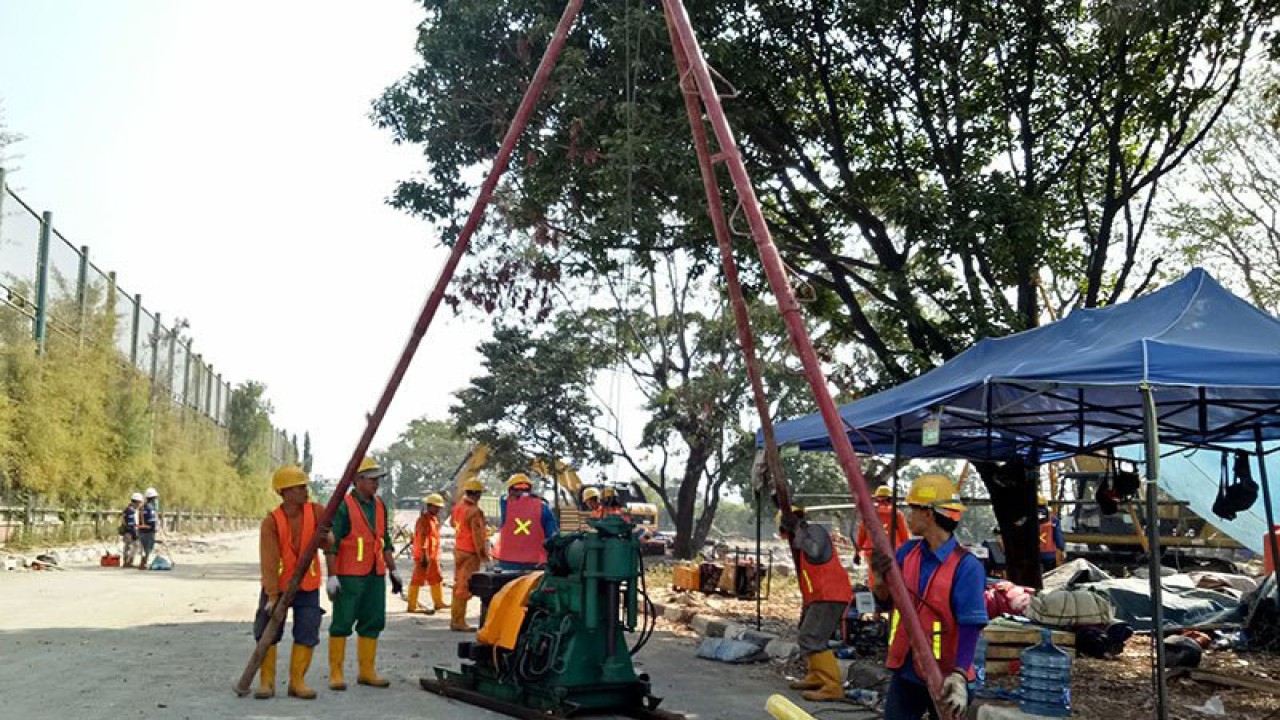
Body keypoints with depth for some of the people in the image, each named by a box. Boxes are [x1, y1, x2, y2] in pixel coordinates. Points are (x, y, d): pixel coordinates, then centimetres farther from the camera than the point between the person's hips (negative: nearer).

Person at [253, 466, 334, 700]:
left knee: (307, 634, 2)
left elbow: (328, 543, 2)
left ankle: (297, 681, 12)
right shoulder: (271, 522, -16)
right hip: (277, 585, -2)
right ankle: (266, 681, 15)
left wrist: (325, 537, -23)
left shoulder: (316, 512, -8)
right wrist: (273, 595, -22)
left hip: (308, 585, 2)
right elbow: (269, 561, -19)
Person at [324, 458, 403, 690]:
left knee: (373, 622, 9)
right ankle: (336, 673, 8)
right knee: (342, 623, -1)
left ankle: (367, 671, 19)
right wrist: (332, 576, -16)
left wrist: (393, 570, 17)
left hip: (375, 575, 7)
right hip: (349, 575, -7)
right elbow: (331, 544, -12)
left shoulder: (380, 506, 13)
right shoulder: (343, 506, -9)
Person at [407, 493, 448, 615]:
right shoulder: (424, 520, -15)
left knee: (436, 579, 16)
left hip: (433, 556, 10)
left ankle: (439, 602, 27)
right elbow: (422, 539, -23)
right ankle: (412, 606, -2)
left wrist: (436, 555, 24)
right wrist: (424, 556, -28)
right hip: (423, 556, -10)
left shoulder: (434, 519, 16)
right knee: (418, 580, -5)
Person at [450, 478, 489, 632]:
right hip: (470, 553, -9)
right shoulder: (474, 511, -20)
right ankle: (459, 622, -4)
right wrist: (483, 554, -13)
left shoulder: (458, 507, 7)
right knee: (465, 588, -5)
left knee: (458, 584, 15)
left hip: (458, 549, 9)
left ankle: (455, 619, 22)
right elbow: (477, 535, -20)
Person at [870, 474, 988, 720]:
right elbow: (884, 601, 6)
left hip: (944, 676, -5)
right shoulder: (907, 551, 1)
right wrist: (881, 577, -15)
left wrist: (959, 675, -30)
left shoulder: (966, 565, -17)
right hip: (905, 670, 5)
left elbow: (970, 626, -21)